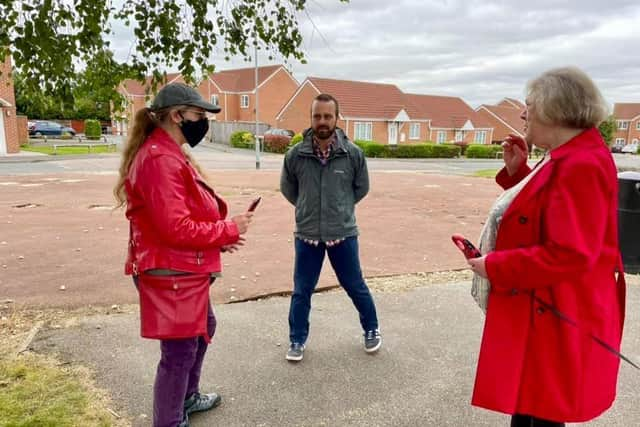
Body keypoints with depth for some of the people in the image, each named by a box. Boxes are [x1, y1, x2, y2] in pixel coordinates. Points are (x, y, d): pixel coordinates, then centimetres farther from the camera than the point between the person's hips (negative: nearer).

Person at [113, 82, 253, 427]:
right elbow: (176, 229, -27)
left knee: (203, 329, 26)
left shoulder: (170, 154, 12)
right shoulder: (160, 159, -22)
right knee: (179, 350, 3)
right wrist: (229, 230, -16)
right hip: (171, 274, -11)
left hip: (185, 271, 11)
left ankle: (187, 398, 46)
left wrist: (218, 237, 3)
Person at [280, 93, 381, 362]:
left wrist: (340, 207, 8)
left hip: (343, 233, 0)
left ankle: (371, 329, 39)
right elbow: (287, 189, 8)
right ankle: (297, 340, 32)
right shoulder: (295, 154, -9)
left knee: (355, 286, 15)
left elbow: (362, 188, 7)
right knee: (301, 291, 12)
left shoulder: (353, 153, -9)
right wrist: (308, 208, 9)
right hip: (306, 234, 1)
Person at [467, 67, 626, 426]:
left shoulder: (582, 166, -24)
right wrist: (517, 172, 7)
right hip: (542, 312, 10)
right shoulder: (567, 159, 10)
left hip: (557, 319, -10)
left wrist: (493, 266, -20)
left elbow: (569, 255, -30)